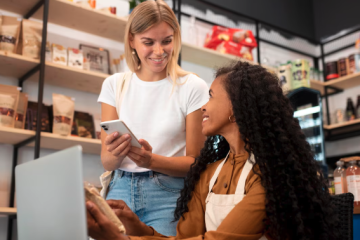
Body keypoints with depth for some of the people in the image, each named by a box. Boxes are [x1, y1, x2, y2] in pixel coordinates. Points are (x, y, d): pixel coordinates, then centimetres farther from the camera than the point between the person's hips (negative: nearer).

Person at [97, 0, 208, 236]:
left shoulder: (193, 87, -5)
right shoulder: (114, 84, 4)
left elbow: (195, 162, -3)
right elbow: (107, 162, 3)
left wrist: (151, 160, -21)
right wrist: (116, 154, -22)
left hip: (168, 194, -2)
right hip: (120, 191, 2)